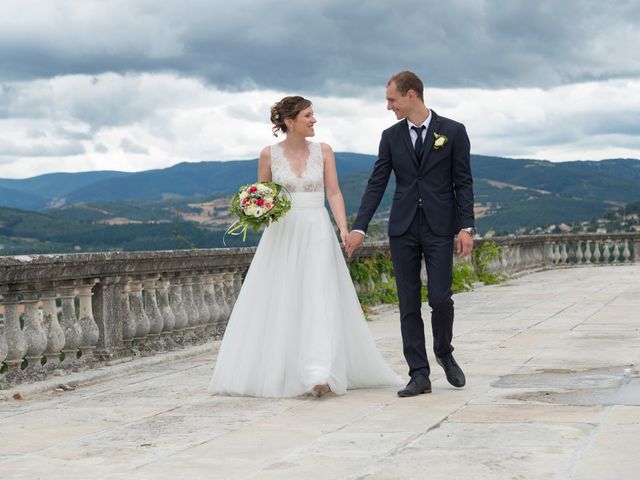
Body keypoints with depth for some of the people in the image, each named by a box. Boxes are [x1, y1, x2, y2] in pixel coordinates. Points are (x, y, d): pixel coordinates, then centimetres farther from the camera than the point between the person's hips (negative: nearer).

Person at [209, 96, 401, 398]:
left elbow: (334, 193, 2)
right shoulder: (269, 154, 2)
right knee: (278, 304, 2)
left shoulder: (323, 151, 4)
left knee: (319, 300, -11)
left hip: (317, 233, 0)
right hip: (281, 234, 0)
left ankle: (319, 375, -18)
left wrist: (344, 227, -11)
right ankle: (275, 372, 14)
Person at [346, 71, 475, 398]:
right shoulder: (391, 136, 8)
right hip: (403, 229, 3)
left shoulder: (453, 132, 0)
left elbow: (463, 183, 0)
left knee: (440, 298, -8)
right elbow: (376, 184, 6)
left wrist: (466, 227, -8)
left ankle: (444, 353, 22)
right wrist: (359, 227, -1)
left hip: (440, 227, -3)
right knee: (409, 304, 1)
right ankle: (419, 374, 6)